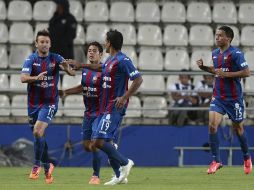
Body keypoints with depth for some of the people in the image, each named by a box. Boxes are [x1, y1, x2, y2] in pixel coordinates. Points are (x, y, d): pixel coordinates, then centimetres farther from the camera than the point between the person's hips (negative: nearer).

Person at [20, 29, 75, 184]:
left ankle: (37, 165, -8)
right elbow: (23, 78, -15)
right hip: (34, 103, 3)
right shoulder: (31, 59, -2)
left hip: (49, 103, -3)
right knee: (39, 136, 8)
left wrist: (67, 68, -35)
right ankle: (47, 167, 25)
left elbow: (72, 73, -11)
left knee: (38, 131, -21)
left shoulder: (56, 59, -3)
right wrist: (36, 77, -35)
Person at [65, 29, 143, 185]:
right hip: (106, 107, 10)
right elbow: (100, 67, 38)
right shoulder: (110, 60, 14)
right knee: (105, 142, 9)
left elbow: (138, 79, -22)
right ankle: (119, 176, 13)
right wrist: (81, 65, 45)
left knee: (99, 141, -16)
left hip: (115, 108, -10)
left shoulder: (122, 60, -15)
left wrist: (124, 97, -26)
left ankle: (125, 163, -3)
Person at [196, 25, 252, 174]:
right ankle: (216, 161, -8)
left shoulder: (235, 53, -13)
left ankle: (247, 158, 31)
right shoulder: (215, 53, 8)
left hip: (234, 98, -5)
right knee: (212, 125, -12)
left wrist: (226, 74, -22)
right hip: (218, 97, 5)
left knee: (238, 128, 8)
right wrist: (204, 67, 6)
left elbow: (246, 72, -18)